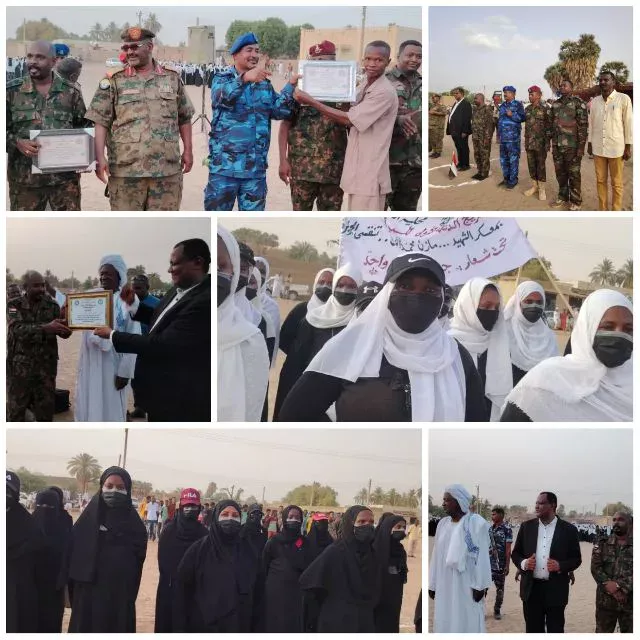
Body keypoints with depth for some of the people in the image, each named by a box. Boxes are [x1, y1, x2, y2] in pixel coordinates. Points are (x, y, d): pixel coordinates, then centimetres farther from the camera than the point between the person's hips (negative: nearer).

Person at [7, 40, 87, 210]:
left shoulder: (70, 92, 6)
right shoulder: (11, 91, 2)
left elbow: (83, 126, 13)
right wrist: (17, 142, -18)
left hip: (65, 175, 1)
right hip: (25, 177, -1)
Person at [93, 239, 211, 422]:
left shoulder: (205, 301, -28)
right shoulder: (178, 289, 3)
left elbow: (163, 344, -28)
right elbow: (159, 319, 21)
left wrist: (112, 335, -16)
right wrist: (133, 303, 2)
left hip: (180, 400, -9)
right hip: (161, 391, 9)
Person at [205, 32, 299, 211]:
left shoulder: (264, 83, 12)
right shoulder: (222, 79, -1)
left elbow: (279, 111, 1)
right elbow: (223, 96, -24)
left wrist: (291, 86, -14)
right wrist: (245, 78, -42)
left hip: (256, 166, 4)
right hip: (225, 164, -4)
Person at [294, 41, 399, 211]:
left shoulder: (385, 92, -17)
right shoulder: (364, 87, 13)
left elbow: (349, 119, -18)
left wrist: (311, 101, -15)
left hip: (370, 173, -9)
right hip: (358, 169, 9)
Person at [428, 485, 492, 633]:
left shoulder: (476, 523, -7)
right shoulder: (443, 524, 9)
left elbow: (482, 556, -9)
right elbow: (437, 555, 10)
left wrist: (480, 586, -12)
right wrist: (432, 584, 9)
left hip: (467, 585, -5)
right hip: (445, 586, 5)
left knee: (468, 623, -4)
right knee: (444, 622, 4)